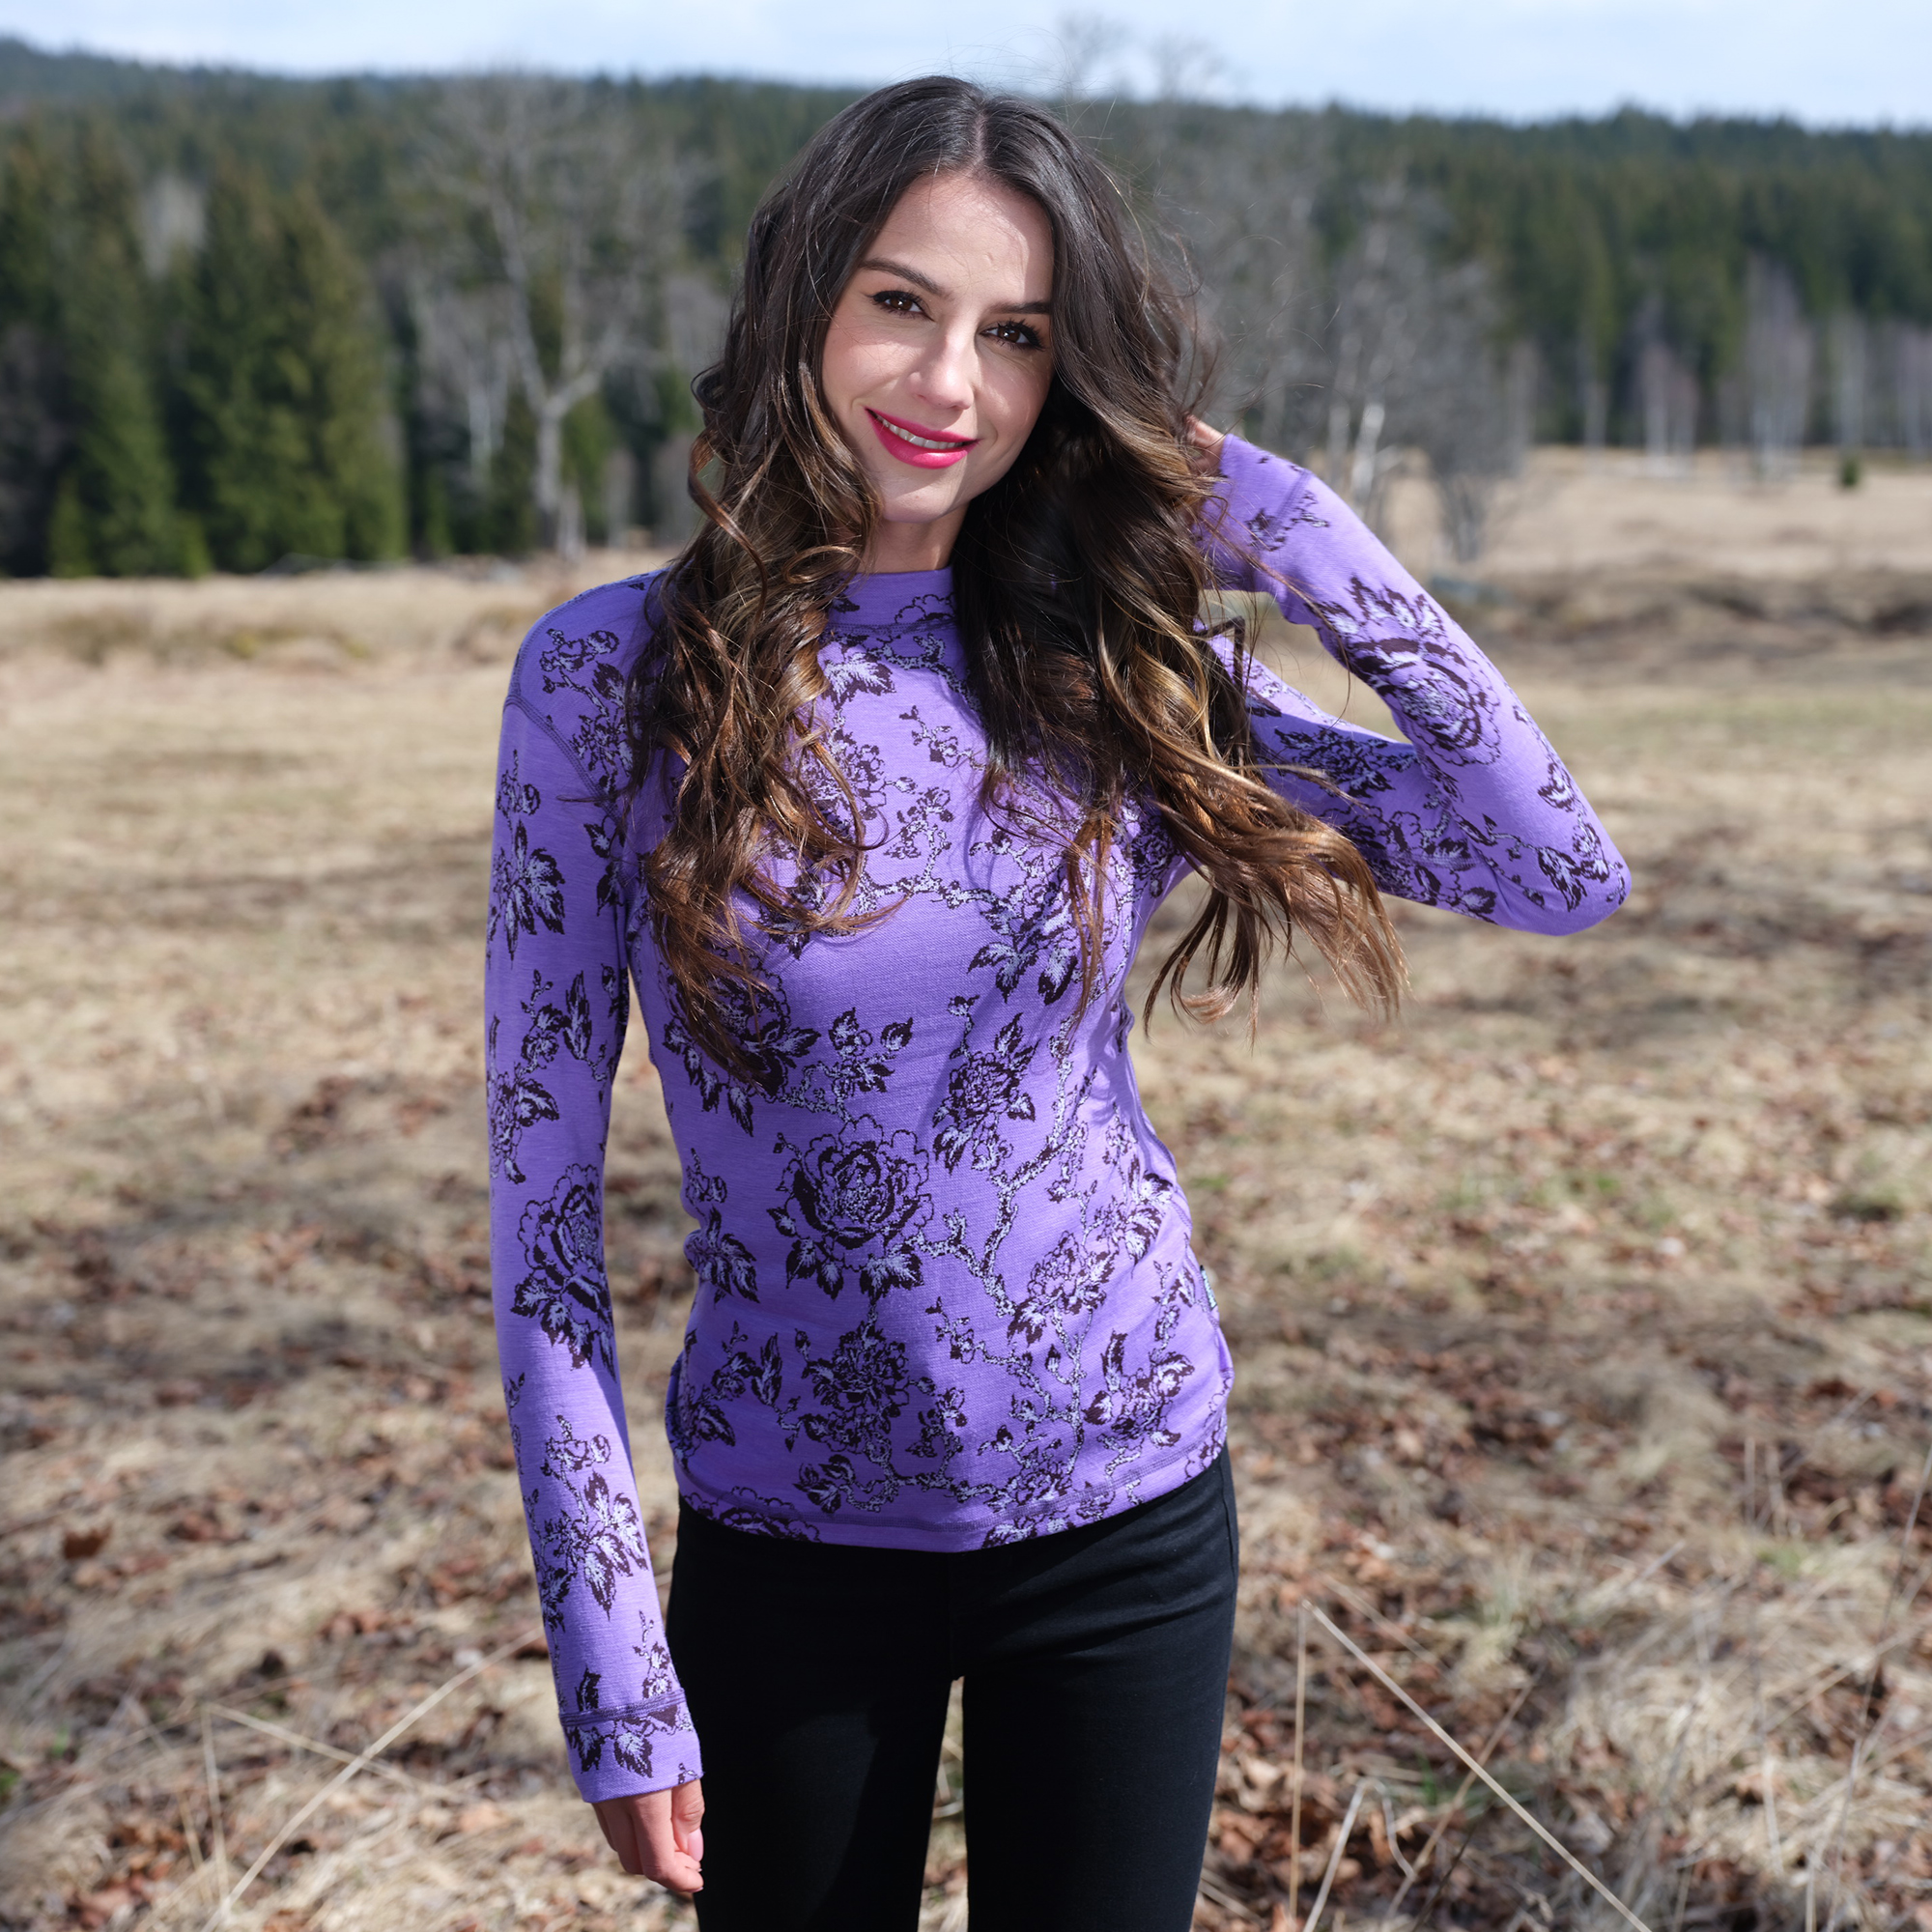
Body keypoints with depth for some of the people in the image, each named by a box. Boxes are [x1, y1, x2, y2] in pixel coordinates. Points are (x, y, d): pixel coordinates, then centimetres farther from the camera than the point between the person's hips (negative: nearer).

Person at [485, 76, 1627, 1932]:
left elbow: (1561, 868, -8)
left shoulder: (1119, 669, -4)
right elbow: (543, 1177, -9)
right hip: (788, 1531, -1)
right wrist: (612, 1666, -11)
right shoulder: (612, 675, -11)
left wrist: (1297, 536, -12)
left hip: (1124, 1509, 2)